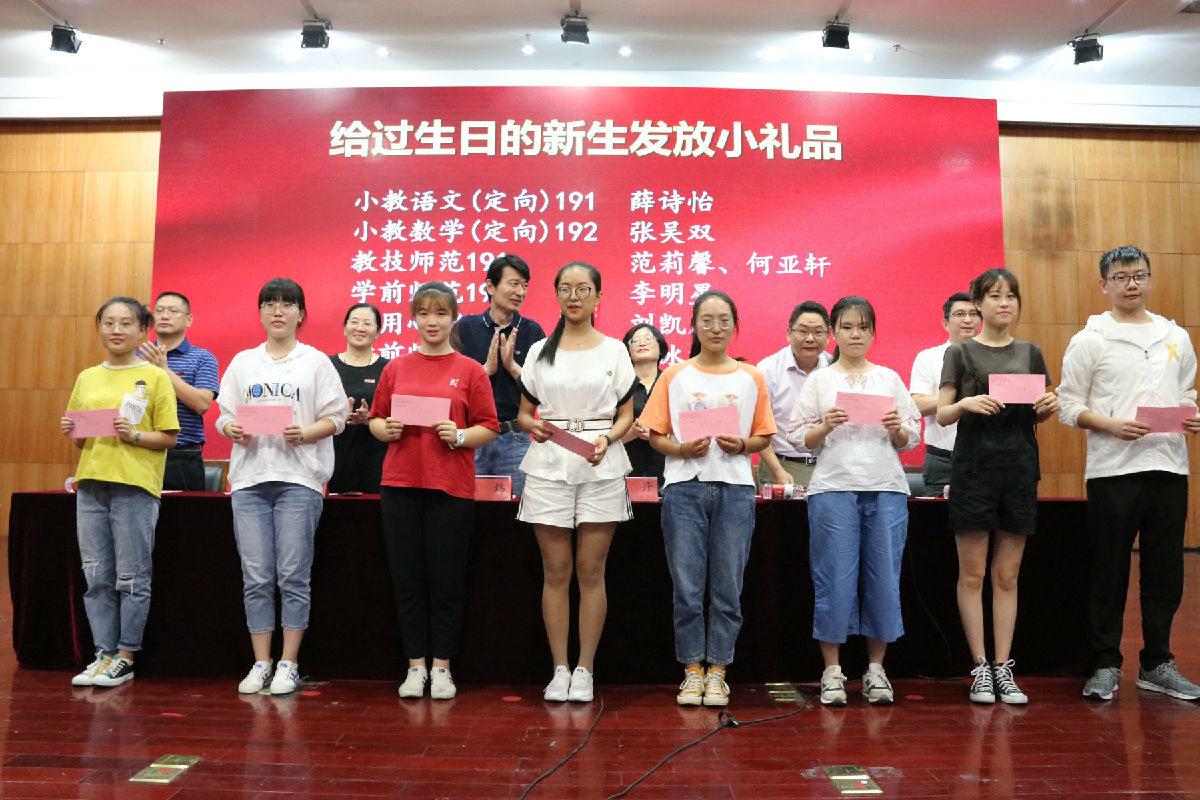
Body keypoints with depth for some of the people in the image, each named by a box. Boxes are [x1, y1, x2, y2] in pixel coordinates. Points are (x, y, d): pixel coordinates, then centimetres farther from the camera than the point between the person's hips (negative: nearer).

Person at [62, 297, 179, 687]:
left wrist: (133, 434, -18)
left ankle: (125, 658, 11)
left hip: (136, 485, -5)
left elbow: (169, 437, -3)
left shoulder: (155, 377, 0)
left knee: (131, 577, 1)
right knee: (96, 577, 8)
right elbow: (79, 438, 20)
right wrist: (71, 431, -2)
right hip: (91, 483, 5)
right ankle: (103, 653, 19)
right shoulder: (87, 378, 14)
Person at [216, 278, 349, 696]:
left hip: (298, 478, -3)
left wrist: (303, 433, -15)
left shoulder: (316, 361, 7)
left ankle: (289, 665, 8)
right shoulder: (243, 362, 16)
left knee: (293, 576, -2)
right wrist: (233, 430, -7)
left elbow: (335, 418, 2)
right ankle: (260, 663, 14)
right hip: (249, 477, 3)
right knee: (256, 579, 3)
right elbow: (224, 415, 15)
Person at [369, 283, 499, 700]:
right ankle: (416, 666, 19)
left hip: (451, 486, -2)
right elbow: (375, 420, 16)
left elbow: (488, 428, 3)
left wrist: (459, 436, -15)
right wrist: (387, 429, -5)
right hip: (400, 484, 2)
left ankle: (441, 667, 17)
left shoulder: (470, 370, 5)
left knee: (447, 580, 2)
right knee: (408, 579, 6)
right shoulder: (396, 368, 12)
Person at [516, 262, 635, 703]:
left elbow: (627, 415, 8)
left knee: (591, 571, 1)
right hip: (548, 464, 1)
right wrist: (533, 426, -10)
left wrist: (606, 439, -12)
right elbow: (522, 412, 12)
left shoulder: (614, 350, 9)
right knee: (556, 572, 3)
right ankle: (559, 669, 13)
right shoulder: (540, 350, 12)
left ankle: (584, 669, 12)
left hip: (601, 467, -1)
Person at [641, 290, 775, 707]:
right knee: (686, 585, 1)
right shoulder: (675, 375, 8)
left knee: (727, 587, 3)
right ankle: (692, 671, 14)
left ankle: (717, 671, 16)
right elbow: (655, 435, 6)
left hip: (735, 489, 1)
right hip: (685, 488, 0)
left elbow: (763, 437, 12)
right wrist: (683, 449, -11)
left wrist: (740, 445, -8)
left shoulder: (751, 377, 11)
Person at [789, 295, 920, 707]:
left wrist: (897, 429, -7)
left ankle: (875, 669, 16)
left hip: (886, 489, 2)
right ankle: (832, 670, 10)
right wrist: (825, 426, -14)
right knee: (835, 579, -2)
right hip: (834, 488, -2)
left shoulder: (890, 378, 14)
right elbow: (800, 438, 4)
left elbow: (911, 439, 14)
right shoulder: (819, 380, 9)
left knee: (884, 579, 2)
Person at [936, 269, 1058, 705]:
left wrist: (1049, 406, -6)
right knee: (972, 574, 1)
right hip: (974, 466, -3)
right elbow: (942, 415, -1)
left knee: (1007, 575, 7)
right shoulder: (960, 352, 2)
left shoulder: (1030, 353, 12)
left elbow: (1040, 414, 16)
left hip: (1020, 467, 3)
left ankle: (1004, 668, 14)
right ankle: (980, 668, 10)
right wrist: (967, 403, -21)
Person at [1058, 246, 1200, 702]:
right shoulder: (1089, 341, 2)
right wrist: (1113, 425, -16)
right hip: (1113, 470, -4)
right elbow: (1068, 407, -1)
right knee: (1108, 571, 1)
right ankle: (1105, 666, 12)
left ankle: (1157, 664, 21)